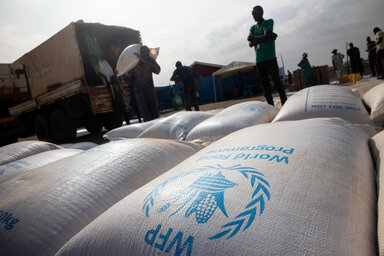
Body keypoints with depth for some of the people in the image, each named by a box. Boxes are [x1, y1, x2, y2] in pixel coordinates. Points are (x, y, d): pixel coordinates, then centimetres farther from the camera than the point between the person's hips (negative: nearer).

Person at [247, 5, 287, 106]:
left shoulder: (269, 22, 7)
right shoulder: (252, 28, 18)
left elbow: (266, 36, -12)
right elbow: (250, 44, 2)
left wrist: (253, 38, -2)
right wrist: (263, 38, -7)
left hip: (270, 58, -4)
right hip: (259, 61, 5)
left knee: (277, 82, -7)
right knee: (265, 85, 2)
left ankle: (285, 104, -5)